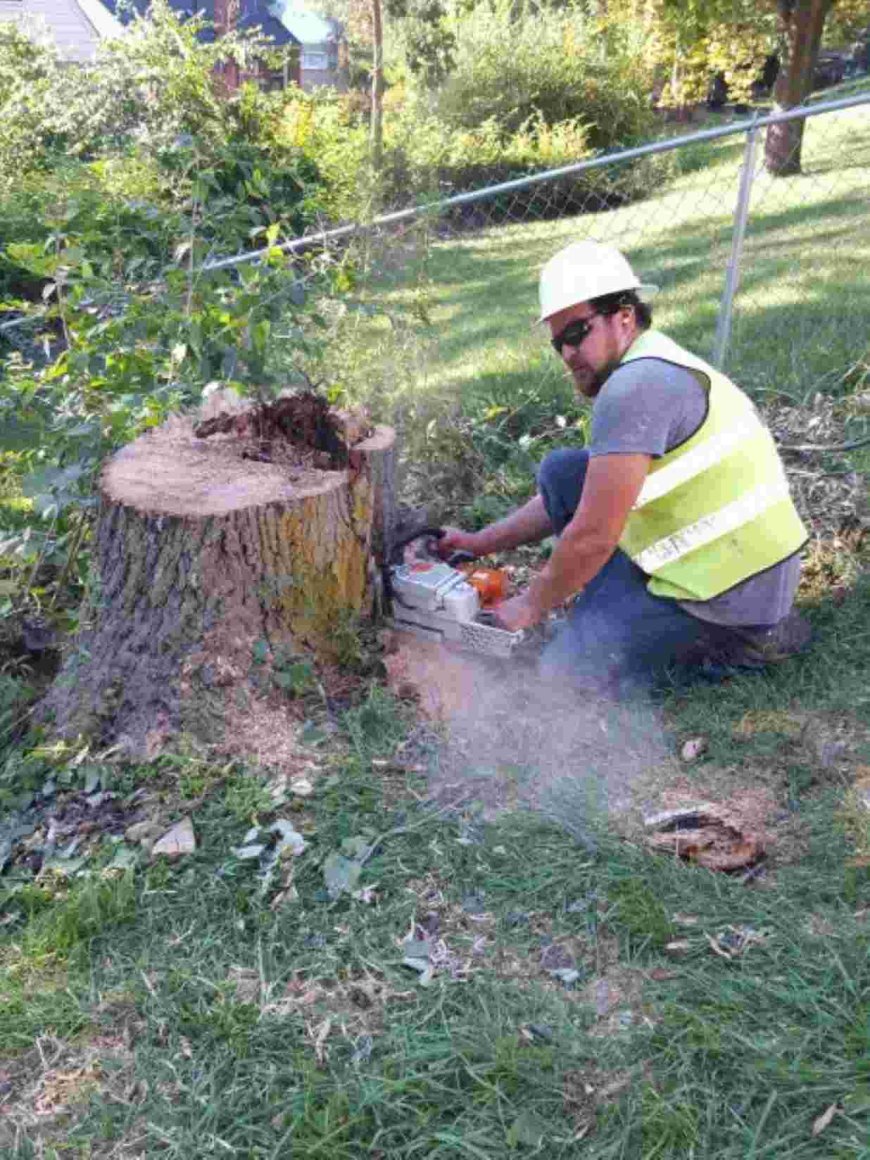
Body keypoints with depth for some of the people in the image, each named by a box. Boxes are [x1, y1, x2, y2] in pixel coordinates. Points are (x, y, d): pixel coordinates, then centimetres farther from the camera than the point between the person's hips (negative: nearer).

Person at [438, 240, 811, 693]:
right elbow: (572, 499, 16)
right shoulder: (651, 367, 11)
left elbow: (592, 537, -22)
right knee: (561, 472, 6)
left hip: (731, 591, -10)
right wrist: (480, 543, 13)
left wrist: (530, 606, -5)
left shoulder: (634, 387, -22)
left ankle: (735, 638, 1)